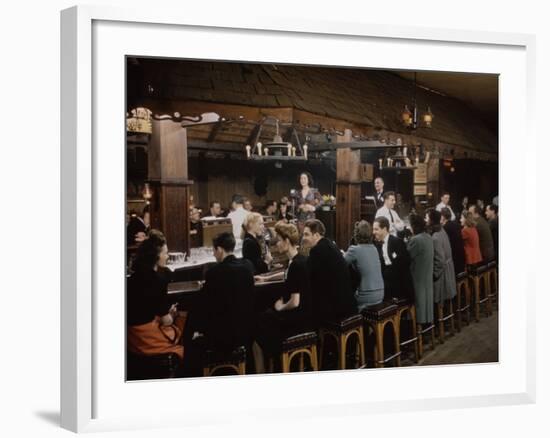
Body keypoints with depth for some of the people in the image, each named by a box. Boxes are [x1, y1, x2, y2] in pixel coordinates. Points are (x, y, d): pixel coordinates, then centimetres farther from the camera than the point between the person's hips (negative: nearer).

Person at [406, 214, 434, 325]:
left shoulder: (416, 240, -22)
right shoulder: (428, 237, 7)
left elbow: (406, 255, -16)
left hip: (418, 276, -9)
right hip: (427, 274, 9)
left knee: (420, 299, -1)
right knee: (426, 295, 15)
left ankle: (420, 321, 4)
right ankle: (428, 319, 22)